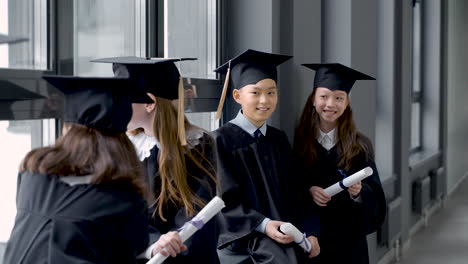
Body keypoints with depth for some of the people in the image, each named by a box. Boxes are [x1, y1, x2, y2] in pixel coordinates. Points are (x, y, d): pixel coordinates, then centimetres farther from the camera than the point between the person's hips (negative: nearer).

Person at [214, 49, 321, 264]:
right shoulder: (222, 140, -2)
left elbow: (295, 191, 14)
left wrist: (309, 231, 0)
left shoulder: (279, 139, 15)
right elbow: (225, 198, -7)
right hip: (243, 239, -5)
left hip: (286, 237, 5)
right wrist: (262, 225, -19)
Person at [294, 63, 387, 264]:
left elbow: (375, 194, -3)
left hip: (347, 236, 0)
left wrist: (359, 192, -22)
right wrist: (308, 191, -17)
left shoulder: (359, 145, -1)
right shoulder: (298, 141, -2)